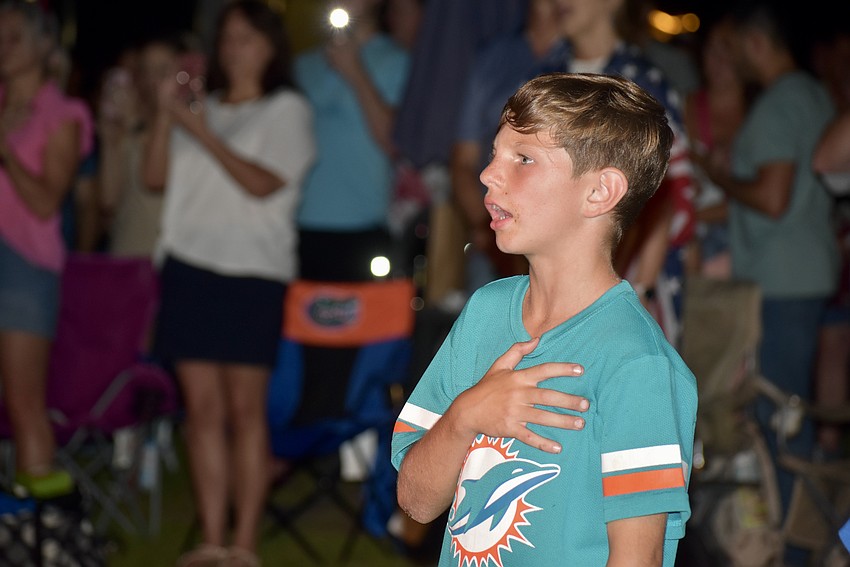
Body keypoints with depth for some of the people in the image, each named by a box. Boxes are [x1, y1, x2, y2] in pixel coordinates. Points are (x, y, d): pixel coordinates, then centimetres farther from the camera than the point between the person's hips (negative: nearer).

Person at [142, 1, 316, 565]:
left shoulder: (287, 109, 5)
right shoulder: (202, 106, 20)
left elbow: (263, 183, -8)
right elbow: (156, 176, 14)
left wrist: (204, 134, -10)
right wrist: (165, 113, 3)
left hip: (251, 270, -4)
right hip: (189, 263, 5)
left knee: (244, 408, -5)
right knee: (202, 407, 1)